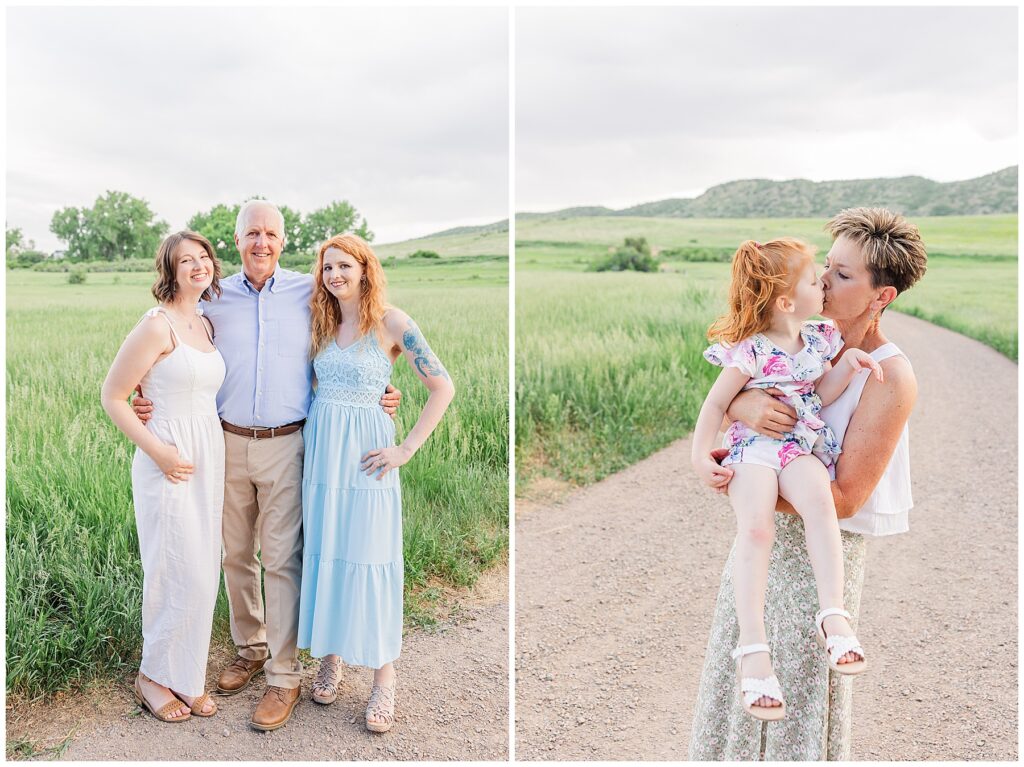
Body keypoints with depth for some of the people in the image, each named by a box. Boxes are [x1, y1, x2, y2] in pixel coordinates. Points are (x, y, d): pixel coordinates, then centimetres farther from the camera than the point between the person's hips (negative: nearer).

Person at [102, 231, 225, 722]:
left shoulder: (206, 325, 10)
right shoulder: (157, 325, -13)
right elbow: (112, 397, -11)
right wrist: (157, 451, -17)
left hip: (209, 459, 8)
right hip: (170, 461, -7)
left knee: (203, 572, 12)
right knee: (179, 574, 0)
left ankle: (186, 676, 28)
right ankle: (154, 676, 22)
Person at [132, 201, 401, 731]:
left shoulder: (310, 292, 1)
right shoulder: (215, 298, 5)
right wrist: (147, 402, -5)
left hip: (286, 446, -3)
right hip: (228, 443, 3)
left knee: (282, 561, -1)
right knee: (236, 555, 13)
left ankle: (283, 675, 10)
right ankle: (250, 648, 33)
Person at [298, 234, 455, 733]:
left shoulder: (391, 323, -7)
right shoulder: (323, 322, 10)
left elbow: (442, 387, -9)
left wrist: (407, 449, -11)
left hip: (365, 456, -5)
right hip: (320, 452, 5)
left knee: (369, 560, -1)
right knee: (322, 554, 10)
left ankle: (383, 679, 11)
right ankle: (330, 657, 27)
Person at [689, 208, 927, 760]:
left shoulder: (889, 379, -18)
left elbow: (843, 498, -19)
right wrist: (745, 405, -23)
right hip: (762, 528, 6)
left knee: (800, 684, 11)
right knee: (734, 668, 19)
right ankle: (724, 754, 40)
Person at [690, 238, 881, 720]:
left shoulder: (818, 338, 13)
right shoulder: (751, 351, -6)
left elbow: (821, 395, 14)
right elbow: (716, 404, -2)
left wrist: (847, 365, -1)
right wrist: (699, 457, -7)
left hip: (803, 446, 4)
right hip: (753, 449, -4)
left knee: (818, 499, -31)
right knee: (755, 527, -27)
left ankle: (832, 614, -29)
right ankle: (753, 647, -26)